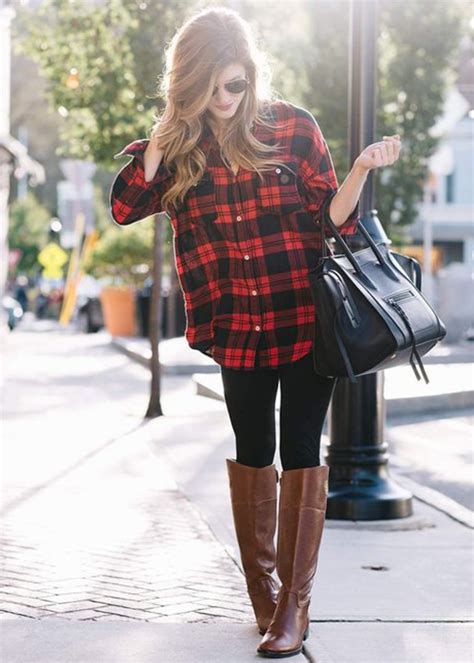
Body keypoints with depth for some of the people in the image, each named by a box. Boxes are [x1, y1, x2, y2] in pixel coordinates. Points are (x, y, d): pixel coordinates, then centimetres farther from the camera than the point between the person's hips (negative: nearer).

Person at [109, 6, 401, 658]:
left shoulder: (293, 127, -7)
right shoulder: (180, 143, -1)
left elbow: (333, 217, -3)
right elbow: (124, 207, -11)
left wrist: (360, 171, -22)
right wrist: (165, 136, -15)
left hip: (306, 321, -3)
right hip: (238, 329, 3)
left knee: (300, 452, -2)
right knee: (251, 455, 12)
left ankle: (293, 606, 5)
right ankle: (263, 594, 26)